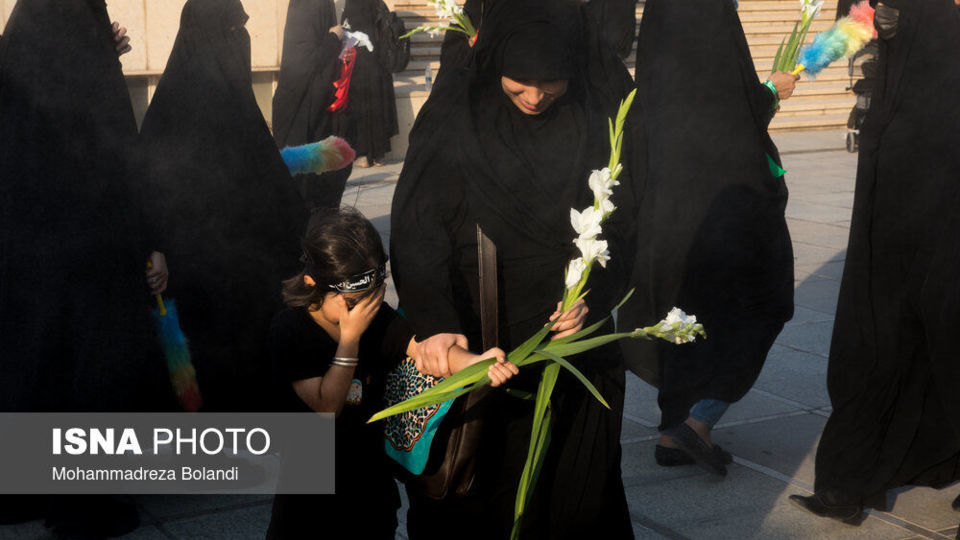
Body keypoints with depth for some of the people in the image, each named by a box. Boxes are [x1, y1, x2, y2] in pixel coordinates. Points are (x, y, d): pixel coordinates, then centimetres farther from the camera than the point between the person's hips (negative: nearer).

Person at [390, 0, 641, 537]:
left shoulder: (606, 109, -5)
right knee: (477, 496, 8)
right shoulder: (457, 108, -9)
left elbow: (623, 224, 0)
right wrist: (434, 323, -28)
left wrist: (594, 292, -18)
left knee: (575, 490, 11)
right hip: (471, 343, -1)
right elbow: (417, 224, -14)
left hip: (574, 335, 2)